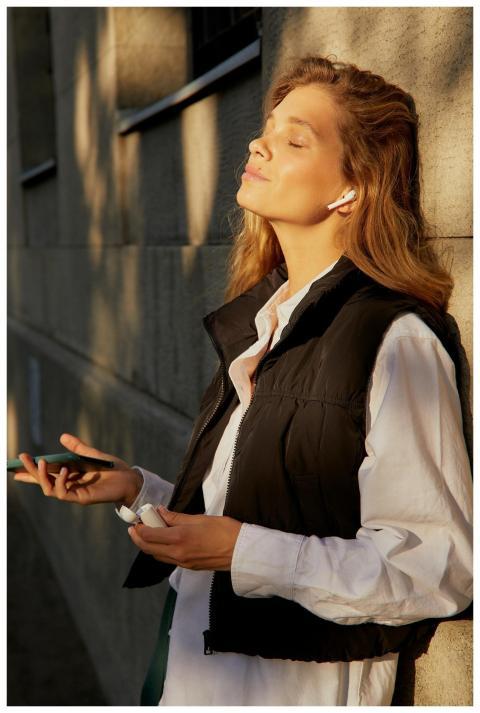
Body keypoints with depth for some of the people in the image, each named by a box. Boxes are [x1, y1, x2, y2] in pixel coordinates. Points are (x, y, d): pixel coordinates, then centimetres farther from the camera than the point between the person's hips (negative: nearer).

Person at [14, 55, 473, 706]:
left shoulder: (398, 340, -19)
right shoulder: (255, 321, 7)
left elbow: (442, 568, -22)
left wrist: (245, 554, -24)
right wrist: (135, 488, 1)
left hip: (306, 684, -7)